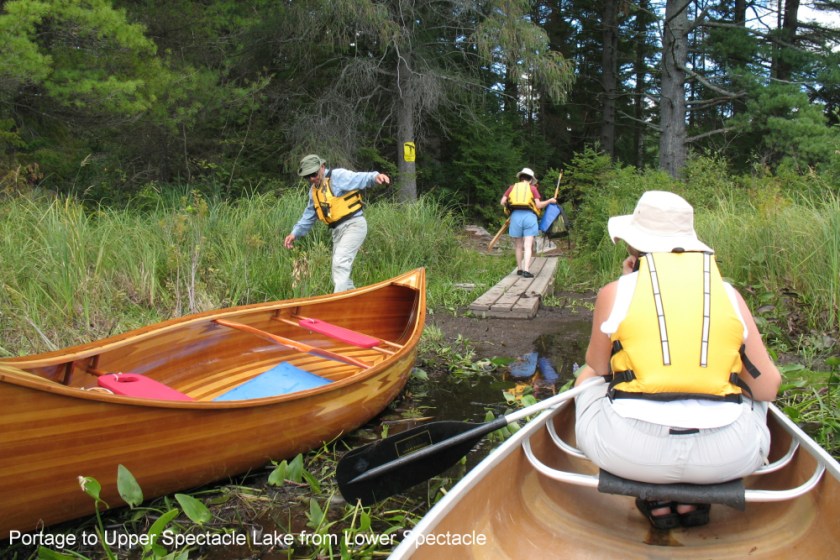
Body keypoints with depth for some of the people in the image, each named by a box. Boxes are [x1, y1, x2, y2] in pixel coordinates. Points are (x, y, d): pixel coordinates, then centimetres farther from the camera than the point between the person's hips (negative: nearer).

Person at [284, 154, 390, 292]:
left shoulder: (337, 176, -8)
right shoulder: (314, 191, 16)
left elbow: (361, 178, -23)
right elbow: (308, 216, 26)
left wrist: (375, 176, -44)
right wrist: (295, 233, 19)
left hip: (354, 225, -9)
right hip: (337, 230, 9)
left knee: (340, 263, -22)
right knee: (339, 276, 11)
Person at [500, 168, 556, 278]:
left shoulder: (512, 187, 15)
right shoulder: (533, 188, 9)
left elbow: (502, 202, 8)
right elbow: (538, 205, 1)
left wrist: (509, 207, 28)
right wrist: (550, 201, 16)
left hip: (515, 216, 2)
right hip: (529, 216, -2)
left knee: (518, 246, 13)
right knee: (528, 246, -4)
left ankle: (519, 269, 19)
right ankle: (526, 270, -14)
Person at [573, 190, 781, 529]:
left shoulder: (615, 292, 0)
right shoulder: (730, 295, 6)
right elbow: (768, 388, 6)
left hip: (632, 451, -2)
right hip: (725, 457, 2)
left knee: (588, 379, 28)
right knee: (752, 398, 34)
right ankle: (693, 500, 19)